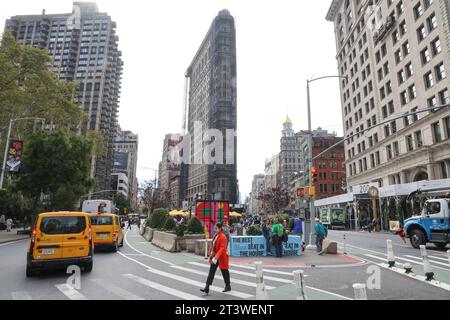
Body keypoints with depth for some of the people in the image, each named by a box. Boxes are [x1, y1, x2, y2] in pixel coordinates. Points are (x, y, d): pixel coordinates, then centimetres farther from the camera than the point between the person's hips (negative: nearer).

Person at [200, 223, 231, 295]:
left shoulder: (223, 237, -19)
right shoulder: (215, 236, 8)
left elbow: (222, 248, -26)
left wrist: (217, 256, -34)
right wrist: (211, 255, 17)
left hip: (221, 258, -7)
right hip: (214, 257, 8)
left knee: (224, 272, 10)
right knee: (211, 271, 1)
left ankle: (228, 286, 31)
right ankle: (207, 289, 0)